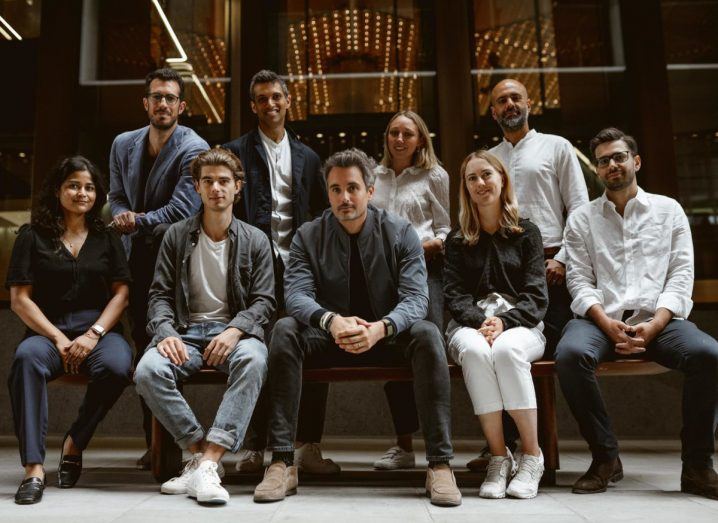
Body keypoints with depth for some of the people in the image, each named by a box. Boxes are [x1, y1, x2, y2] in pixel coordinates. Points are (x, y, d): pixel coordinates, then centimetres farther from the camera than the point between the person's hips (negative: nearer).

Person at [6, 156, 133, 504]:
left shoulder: (106, 238, 15)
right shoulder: (32, 237, 9)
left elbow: (121, 293, 7)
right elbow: (20, 299, 3)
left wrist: (94, 334, -9)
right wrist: (58, 338, -10)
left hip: (99, 328, 1)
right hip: (47, 330, -1)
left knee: (116, 367, -33)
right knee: (27, 358, -36)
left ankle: (74, 443, -8)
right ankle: (33, 468, -34)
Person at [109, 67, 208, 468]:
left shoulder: (194, 149, -10)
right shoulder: (123, 144, 11)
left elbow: (182, 208, -18)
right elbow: (118, 198, 11)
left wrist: (139, 221, -18)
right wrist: (124, 220, -8)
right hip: (137, 259, 6)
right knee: (143, 344, 8)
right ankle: (153, 440, 18)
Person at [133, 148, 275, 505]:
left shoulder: (255, 241, 9)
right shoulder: (176, 236, 12)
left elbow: (263, 301, 3)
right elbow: (160, 294, 9)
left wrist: (234, 331, -17)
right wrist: (166, 333, -12)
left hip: (234, 331, -1)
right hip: (186, 331, 2)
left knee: (253, 360, -37)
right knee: (148, 371, -31)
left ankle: (206, 463, -36)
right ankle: (200, 453, -17)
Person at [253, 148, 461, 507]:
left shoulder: (401, 234, -4)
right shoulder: (308, 236, -2)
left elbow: (416, 297, -14)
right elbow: (297, 294, -15)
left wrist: (381, 327, -37)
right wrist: (331, 321, -38)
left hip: (387, 338, -1)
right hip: (329, 340, 1)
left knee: (427, 334, -31)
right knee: (285, 331, -27)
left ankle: (439, 464, -26)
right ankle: (281, 462, -26)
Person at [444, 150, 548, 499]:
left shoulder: (527, 234, 12)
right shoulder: (457, 241, 16)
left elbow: (536, 296, 3)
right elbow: (454, 295, 5)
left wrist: (503, 322, -16)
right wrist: (481, 322, -16)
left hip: (519, 324, -1)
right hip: (470, 325, 1)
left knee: (506, 349, -36)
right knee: (475, 351, -35)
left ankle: (532, 455, -21)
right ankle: (499, 457, -25)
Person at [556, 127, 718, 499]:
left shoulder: (669, 210, 16)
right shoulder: (581, 219, 16)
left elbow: (681, 275, 6)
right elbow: (580, 280, 5)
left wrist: (653, 326, -11)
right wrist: (608, 325, -13)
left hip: (658, 319, 0)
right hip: (602, 320, 0)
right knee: (570, 353, -33)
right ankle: (605, 458, -15)